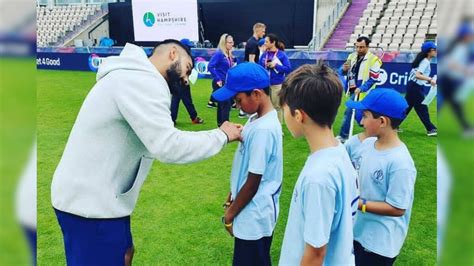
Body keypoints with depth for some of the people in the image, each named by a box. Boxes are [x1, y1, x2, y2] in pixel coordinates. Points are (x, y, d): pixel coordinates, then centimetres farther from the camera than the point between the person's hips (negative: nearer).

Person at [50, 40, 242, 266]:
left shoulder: (134, 77, 14)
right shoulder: (141, 81, -21)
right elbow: (168, 147, -28)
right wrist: (221, 135, -16)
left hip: (88, 193, 10)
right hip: (89, 200, -10)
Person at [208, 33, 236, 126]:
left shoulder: (229, 54, 9)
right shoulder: (219, 53, -15)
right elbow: (210, 66, -22)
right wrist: (218, 79, -20)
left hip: (227, 83, 8)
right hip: (220, 83, -8)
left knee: (222, 104, 15)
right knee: (226, 104, -9)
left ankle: (221, 124, 25)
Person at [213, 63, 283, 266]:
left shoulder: (263, 129, -26)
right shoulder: (257, 120, 3)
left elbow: (253, 184, -20)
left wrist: (230, 214, -9)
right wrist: (232, 197, 17)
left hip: (254, 217, -9)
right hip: (252, 215, 9)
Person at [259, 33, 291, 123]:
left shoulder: (282, 54, -7)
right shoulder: (264, 54, 5)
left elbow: (288, 68, -11)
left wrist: (276, 65, -16)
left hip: (277, 84, -4)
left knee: (277, 106, 6)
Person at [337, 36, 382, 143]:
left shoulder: (373, 60, -11)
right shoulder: (352, 56, 8)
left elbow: (373, 79, -13)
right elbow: (342, 72, 12)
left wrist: (360, 89, -23)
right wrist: (344, 69, -13)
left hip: (361, 92, -7)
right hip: (352, 90, 7)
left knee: (349, 112, -10)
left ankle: (343, 137, -2)